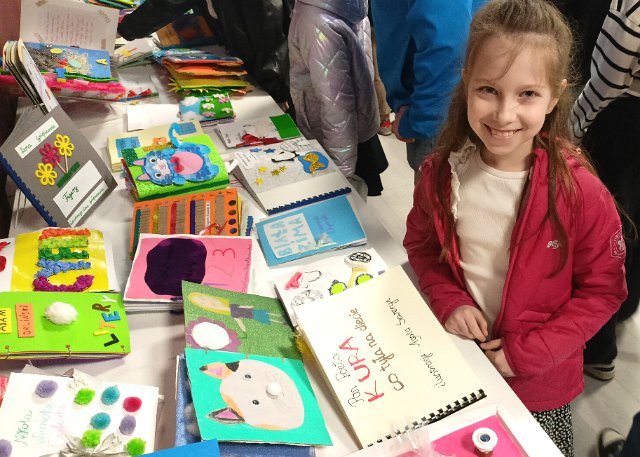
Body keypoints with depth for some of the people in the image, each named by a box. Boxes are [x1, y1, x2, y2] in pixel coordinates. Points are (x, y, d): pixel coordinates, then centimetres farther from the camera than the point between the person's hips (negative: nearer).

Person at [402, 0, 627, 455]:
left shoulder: (580, 192, -23)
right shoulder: (442, 172, -14)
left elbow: (603, 289, -12)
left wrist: (527, 352, -17)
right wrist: (448, 299, -14)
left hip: (539, 383, -2)